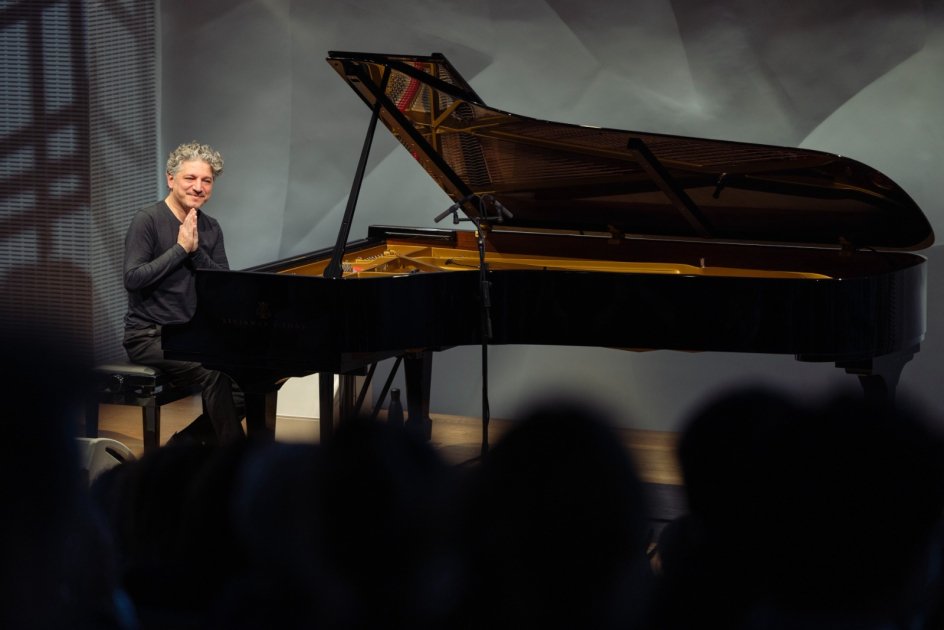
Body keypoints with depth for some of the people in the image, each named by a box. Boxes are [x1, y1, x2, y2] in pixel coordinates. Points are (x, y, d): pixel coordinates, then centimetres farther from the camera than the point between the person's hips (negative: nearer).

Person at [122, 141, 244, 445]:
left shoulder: (210, 228, 12)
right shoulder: (148, 220, -6)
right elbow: (133, 278, -17)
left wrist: (196, 250, -11)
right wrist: (181, 248, -14)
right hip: (150, 336, -6)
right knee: (212, 371, -32)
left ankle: (182, 445, 2)